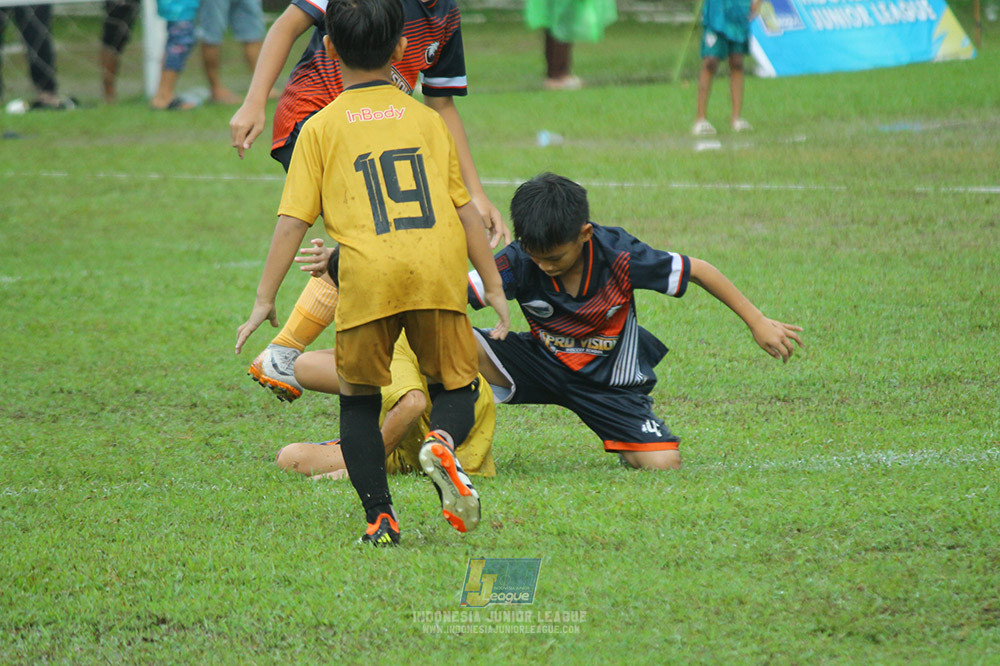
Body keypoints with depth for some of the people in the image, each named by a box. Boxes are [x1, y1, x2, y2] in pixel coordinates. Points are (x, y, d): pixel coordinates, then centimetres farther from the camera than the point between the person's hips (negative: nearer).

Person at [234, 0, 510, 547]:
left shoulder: (321, 128, 10)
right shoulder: (426, 120, 17)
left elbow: (292, 221, 5)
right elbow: (466, 209, 17)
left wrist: (264, 300, 7)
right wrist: (494, 287, 22)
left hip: (367, 280, -1)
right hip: (439, 273, 1)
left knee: (359, 400, 14)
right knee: (455, 386, 16)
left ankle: (379, 517, 3)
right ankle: (442, 442, -18)